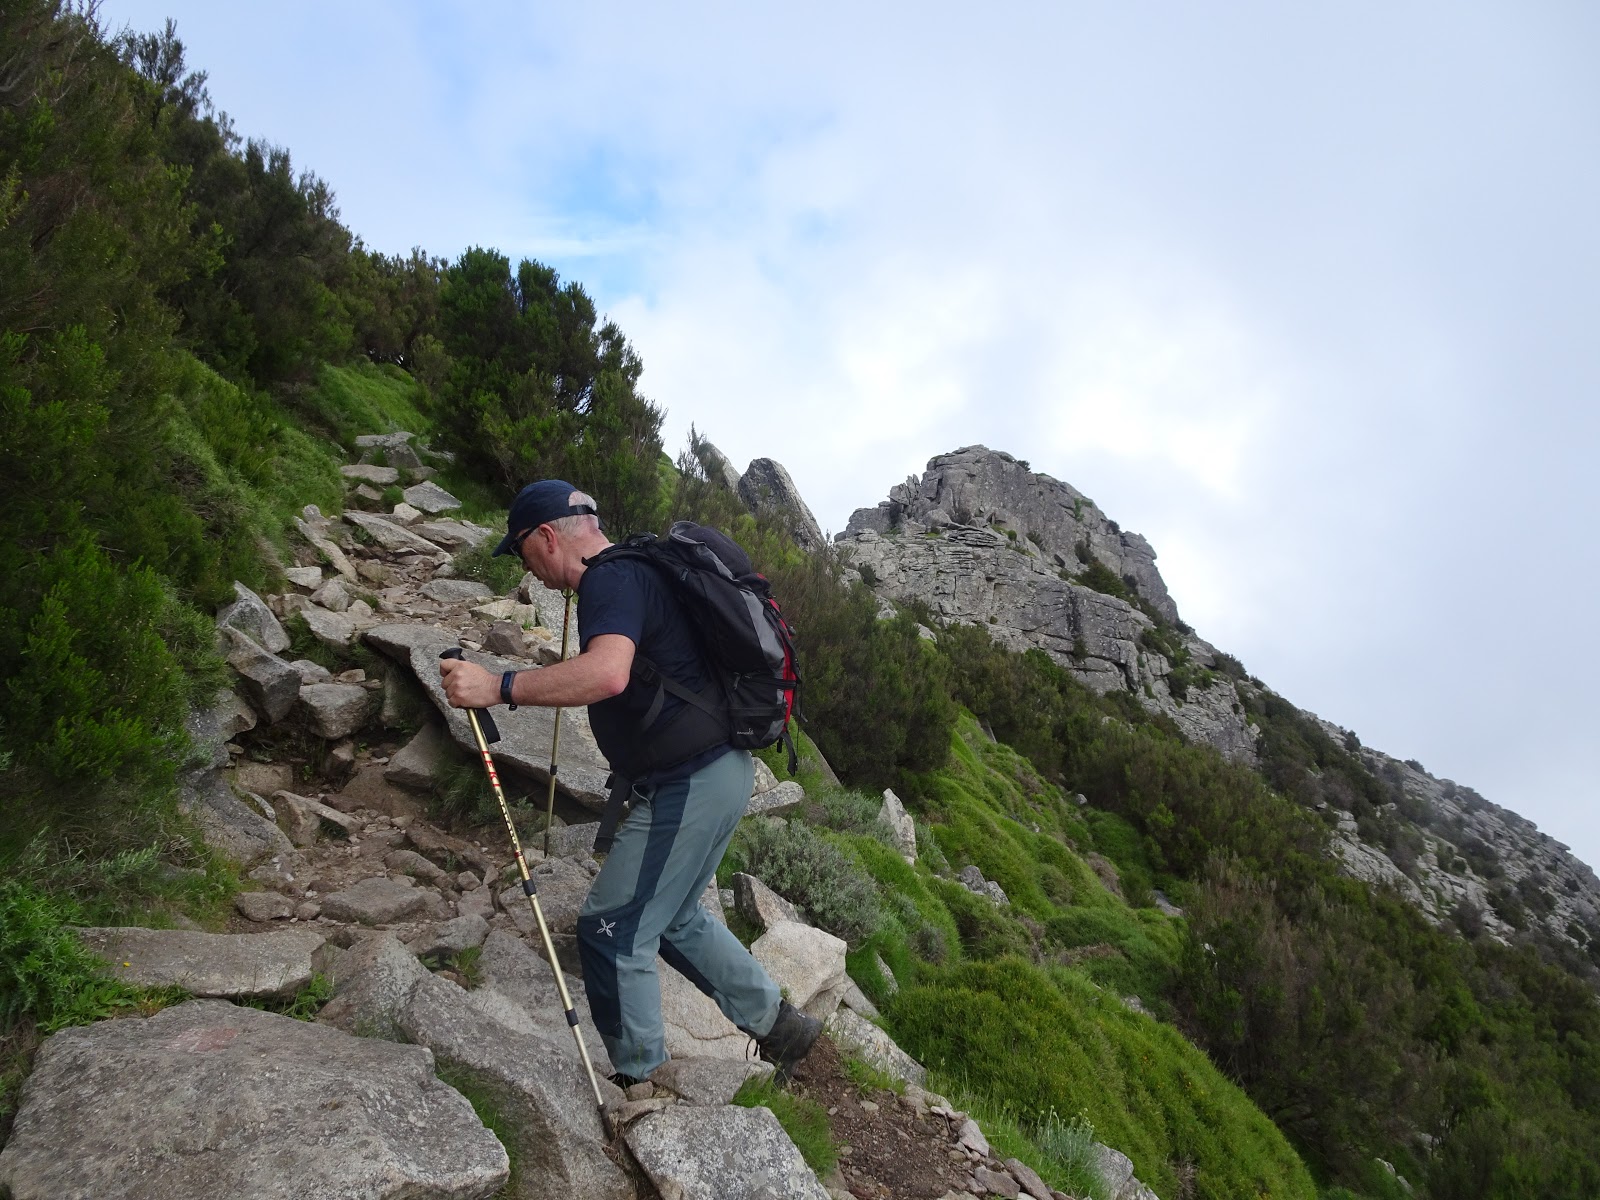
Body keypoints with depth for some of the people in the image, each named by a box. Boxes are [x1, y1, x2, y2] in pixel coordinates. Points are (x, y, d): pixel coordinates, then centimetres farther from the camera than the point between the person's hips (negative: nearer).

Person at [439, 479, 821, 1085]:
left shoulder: (611, 579, -17)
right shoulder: (640, 569, 16)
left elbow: (607, 673, -36)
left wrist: (498, 686, -33)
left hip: (690, 782, -11)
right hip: (717, 769, 11)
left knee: (612, 931, 0)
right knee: (673, 917, 23)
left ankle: (641, 1081, 16)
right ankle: (778, 1024, 32)